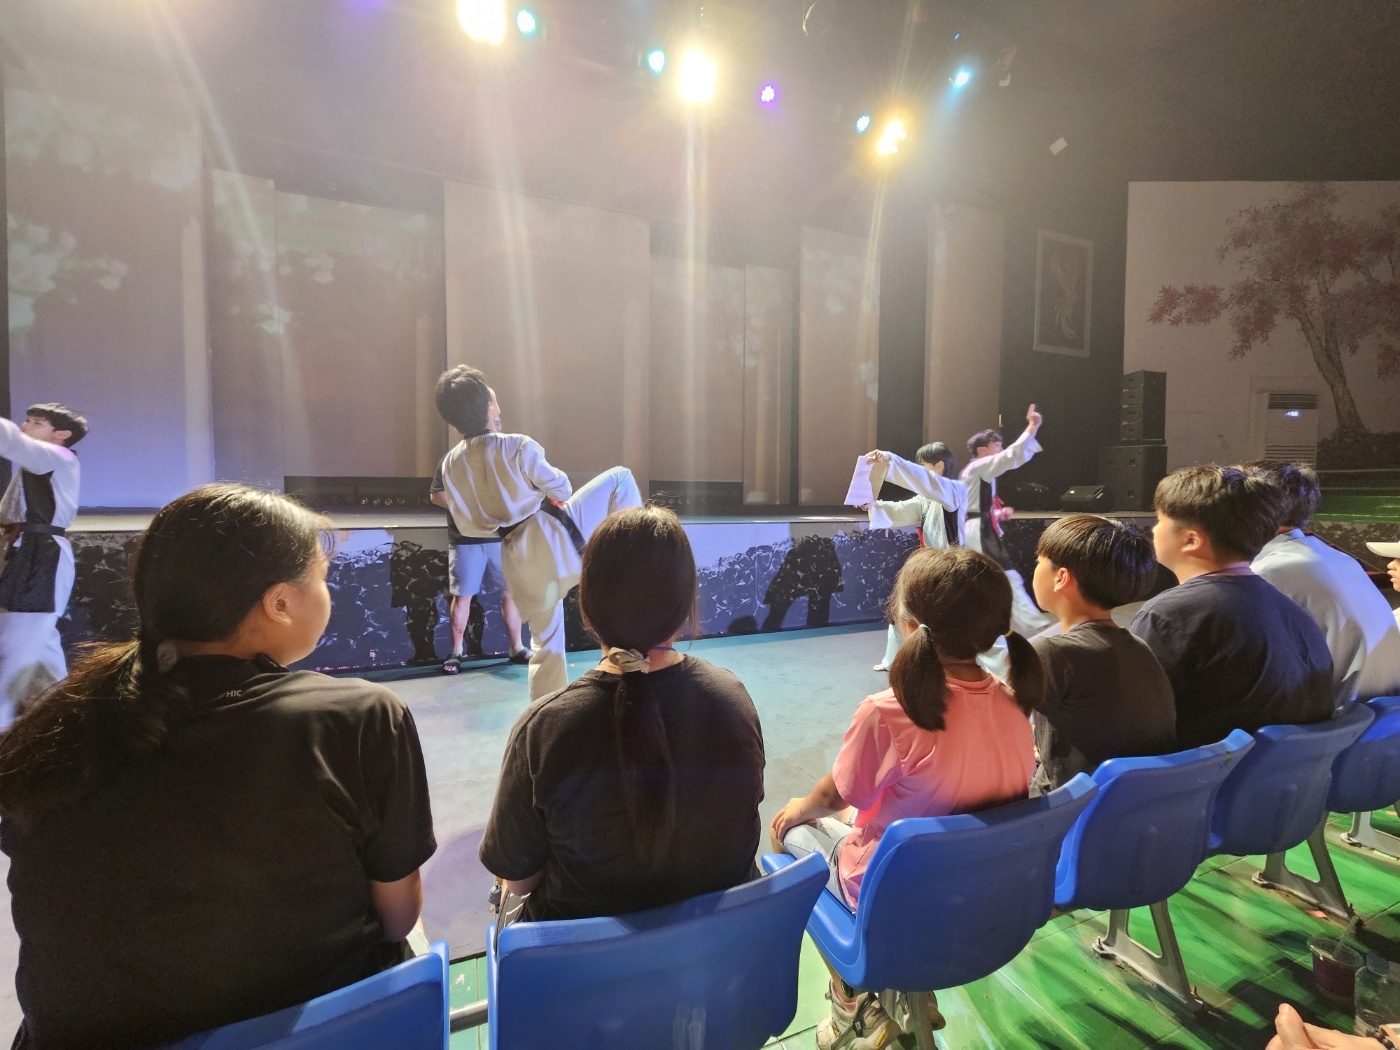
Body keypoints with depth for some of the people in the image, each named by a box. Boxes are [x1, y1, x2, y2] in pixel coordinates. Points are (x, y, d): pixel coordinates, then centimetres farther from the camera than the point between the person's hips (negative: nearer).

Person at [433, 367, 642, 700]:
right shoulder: (518, 446, -14)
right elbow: (560, 489, -4)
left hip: (518, 559, 6)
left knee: (546, 641, 22)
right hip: (554, 534, -5)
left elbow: (467, 527, 10)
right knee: (620, 478, 9)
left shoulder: (450, 465, 2)